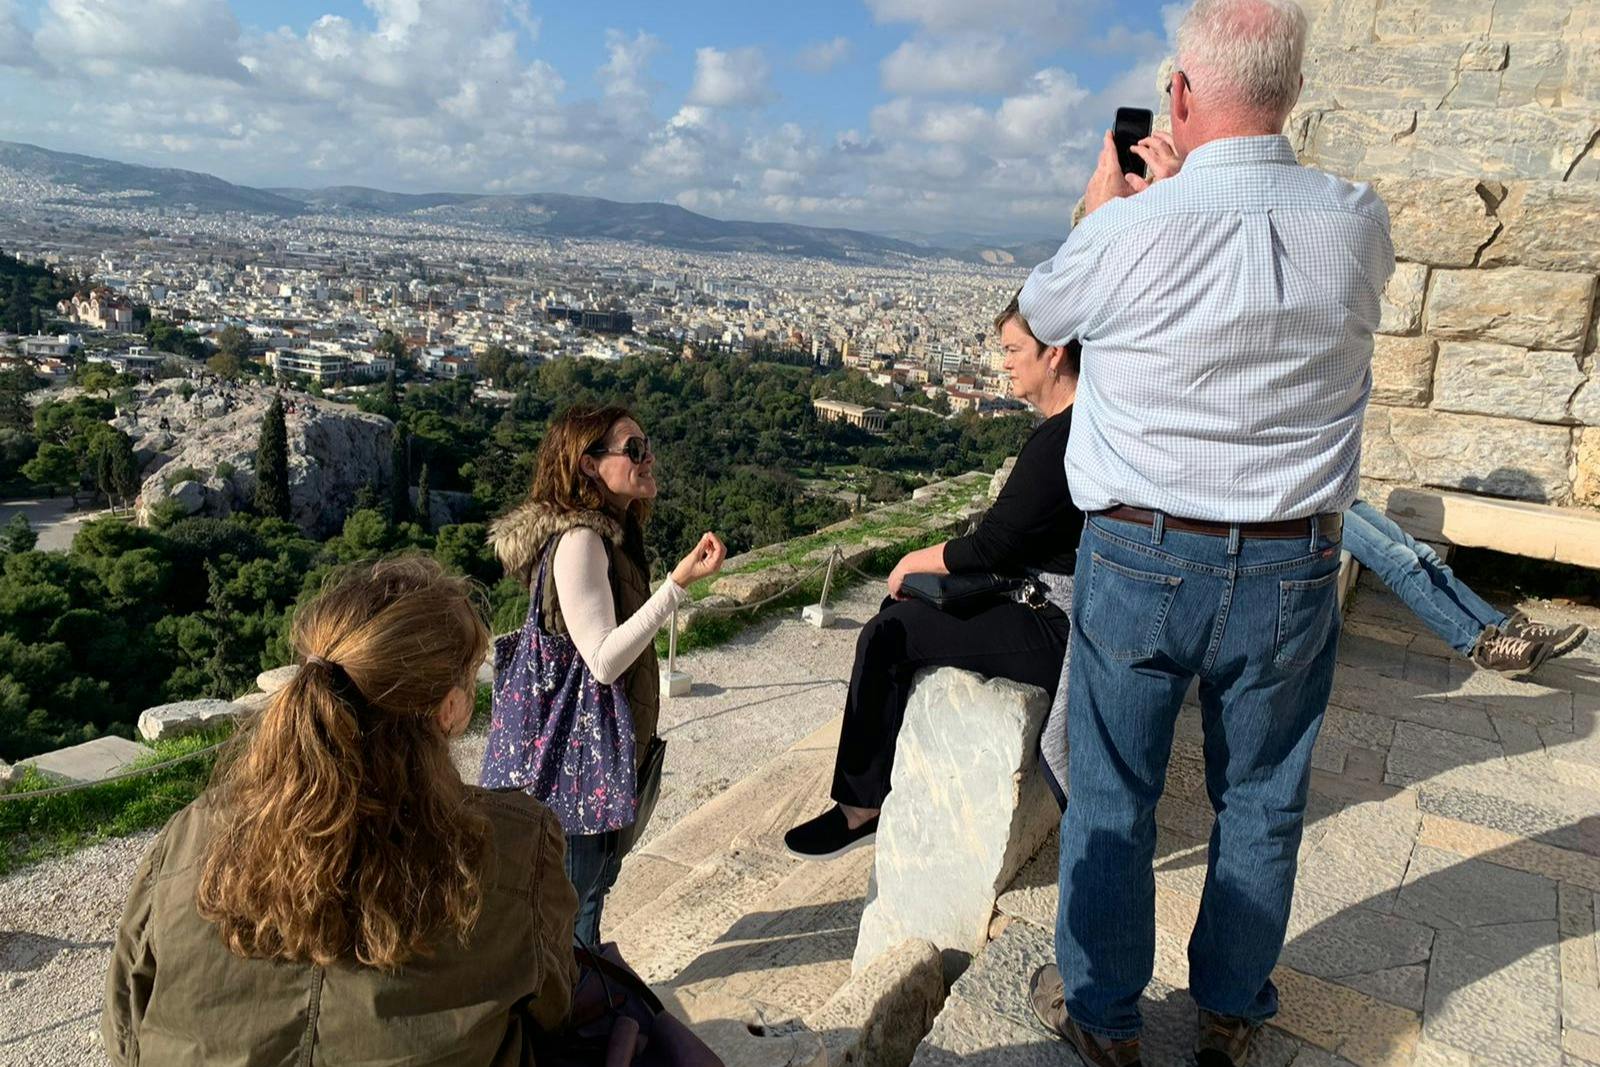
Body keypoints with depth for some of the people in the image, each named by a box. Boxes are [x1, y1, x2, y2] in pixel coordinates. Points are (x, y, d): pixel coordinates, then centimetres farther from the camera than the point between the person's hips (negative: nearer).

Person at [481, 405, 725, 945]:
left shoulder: (612, 531, 8)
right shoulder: (579, 539, -24)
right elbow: (604, 661, -27)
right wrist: (678, 584, -30)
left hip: (593, 741, 10)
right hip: (570, 744, -10)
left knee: (596, 875, 23)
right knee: (574, 897, 5)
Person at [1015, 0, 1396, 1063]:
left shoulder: (1131, 230, -17)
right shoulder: (1360, 224, -6)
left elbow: (1042, 308, 4)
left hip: (1140, 557, -3)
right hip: (1292, 568, 3)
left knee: (1113, 792, 14)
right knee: (1262, 798, 19)